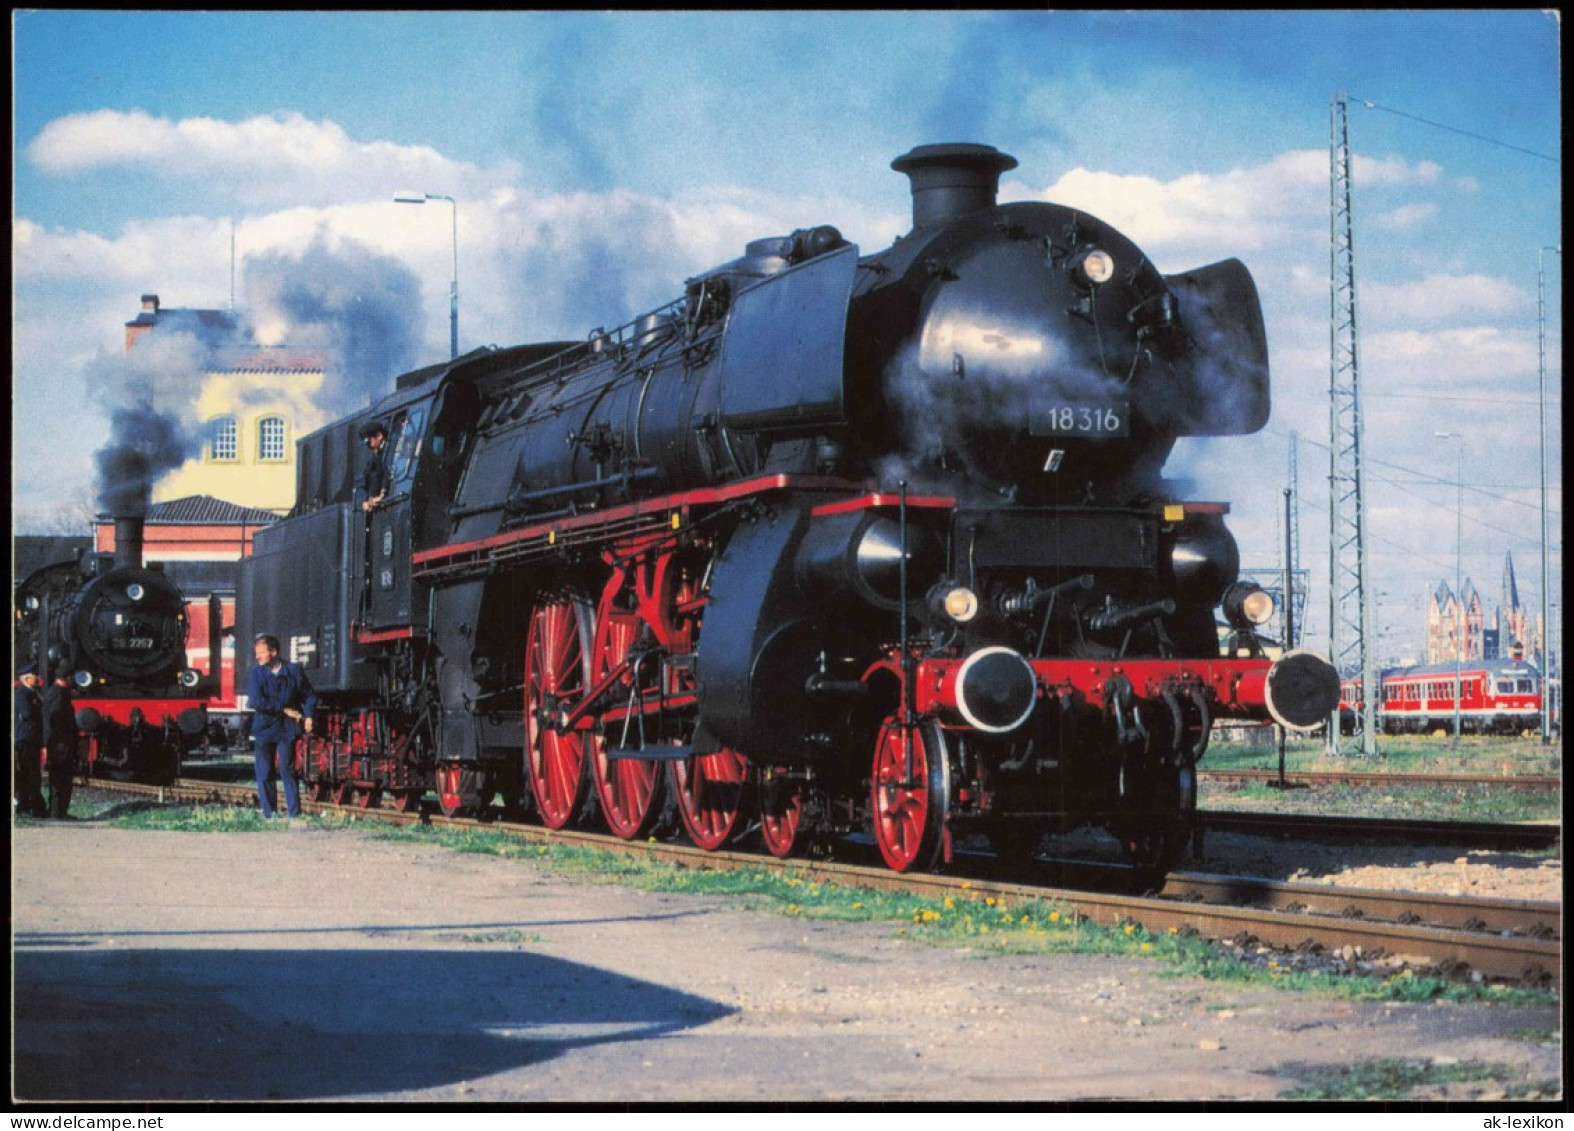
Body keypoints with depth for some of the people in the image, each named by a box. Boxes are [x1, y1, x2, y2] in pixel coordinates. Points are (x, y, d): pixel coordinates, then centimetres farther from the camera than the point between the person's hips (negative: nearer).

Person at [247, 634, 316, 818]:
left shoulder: (294, 671, 2)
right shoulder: (255, 674, 0)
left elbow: (309, 696, 12)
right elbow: (256, 701, -12)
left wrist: (309, 716, -3)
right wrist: (285, 710, -12)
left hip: (287, 729, -1)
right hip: (264, 729, 1)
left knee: (286, 769, -6)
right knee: (264, 774, 2)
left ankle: (294, 813, -2)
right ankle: (269, 815, 8)